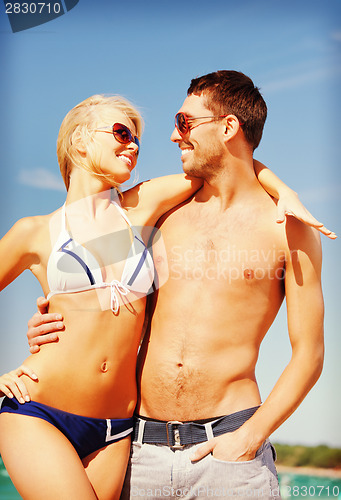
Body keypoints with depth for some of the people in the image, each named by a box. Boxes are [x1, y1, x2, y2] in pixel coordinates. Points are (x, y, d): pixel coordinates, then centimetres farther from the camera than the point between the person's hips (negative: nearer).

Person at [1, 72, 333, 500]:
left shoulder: (286, 230, 0)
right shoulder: (162, 212, 9)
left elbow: (308, 354, -1)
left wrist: (250, 437, -11)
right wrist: (49, 327, 1)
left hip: (228, 448, -3)